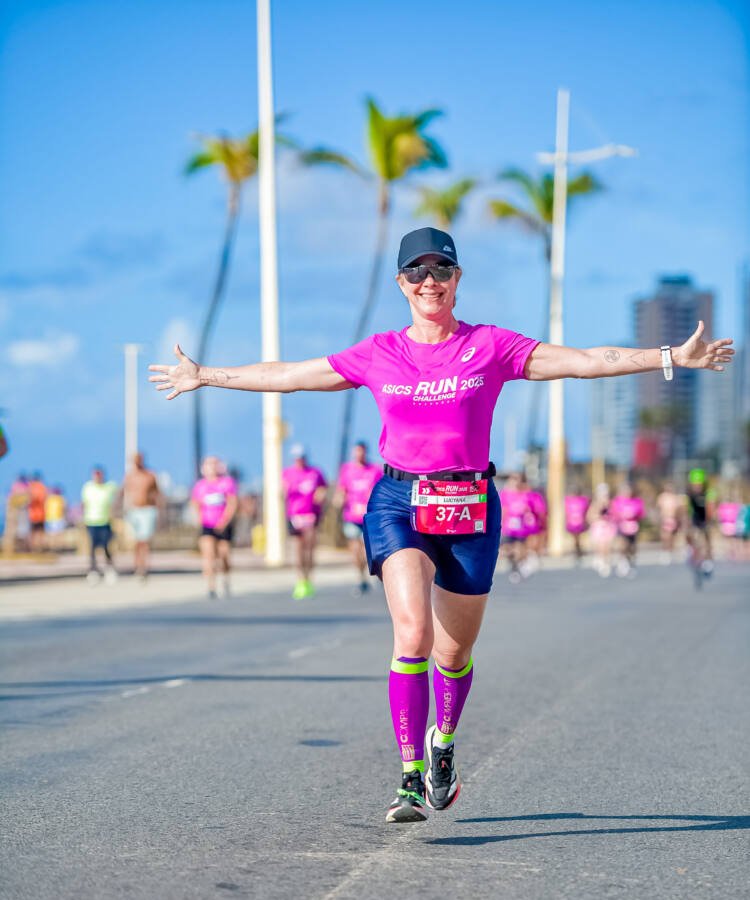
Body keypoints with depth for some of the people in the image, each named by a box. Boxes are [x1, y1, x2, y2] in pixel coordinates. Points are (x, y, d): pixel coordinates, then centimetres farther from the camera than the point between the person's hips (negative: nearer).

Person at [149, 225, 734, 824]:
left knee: (454, 650, 7)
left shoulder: (492, 347, 3)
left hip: (469, 508, 1)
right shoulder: (378, 356, 6)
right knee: (414, 632, -20)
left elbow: (586, 361, -2)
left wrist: (674, 358, -9)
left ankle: (443, 741, 40)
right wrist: (206, 376, 16)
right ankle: (412, 780, -17)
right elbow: (287, 375, 13)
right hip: (399, 502, 0)